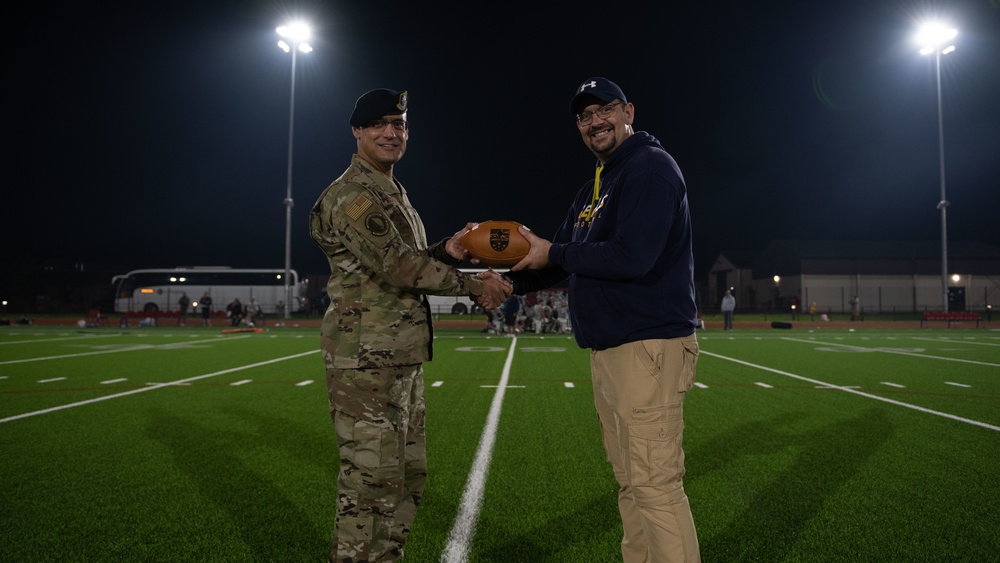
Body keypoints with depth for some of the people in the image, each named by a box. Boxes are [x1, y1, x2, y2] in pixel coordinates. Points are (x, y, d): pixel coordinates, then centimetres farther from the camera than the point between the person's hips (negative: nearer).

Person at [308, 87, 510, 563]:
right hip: (366, 363, -10)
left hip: (404, 360, 10)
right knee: (370, 481, -5)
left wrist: (446, 253, 2)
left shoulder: (393, 194, 21)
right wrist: (473, 286, -15)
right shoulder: (352, 194, -11)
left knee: (407, 477, 16)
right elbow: (394, 265, -20)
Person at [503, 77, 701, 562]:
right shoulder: (594, 188, 21)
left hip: (648, 347, -10)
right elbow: (564, 259, 21)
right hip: (605, 351, 10)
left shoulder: (650, 168, -10)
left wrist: (553, 254, -12)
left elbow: (631, 257, -23)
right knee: (629, 482, 17)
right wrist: (506, 282, 5)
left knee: (655, 485, -8)